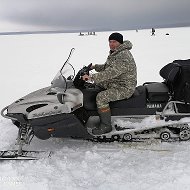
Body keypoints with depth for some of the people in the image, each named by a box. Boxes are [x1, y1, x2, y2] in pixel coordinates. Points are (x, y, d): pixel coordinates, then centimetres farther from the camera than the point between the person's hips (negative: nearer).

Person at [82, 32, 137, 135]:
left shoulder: (123, 57, -24)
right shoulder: (114, 53, 10)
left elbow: (110, 73, -32)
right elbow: (107, 67, 22)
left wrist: (91, 77, -33)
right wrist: (95, 67, 6)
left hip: (124, 89, -11)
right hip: (115, 83, 11)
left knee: (101, 97, -25)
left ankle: (106, 125, -12)